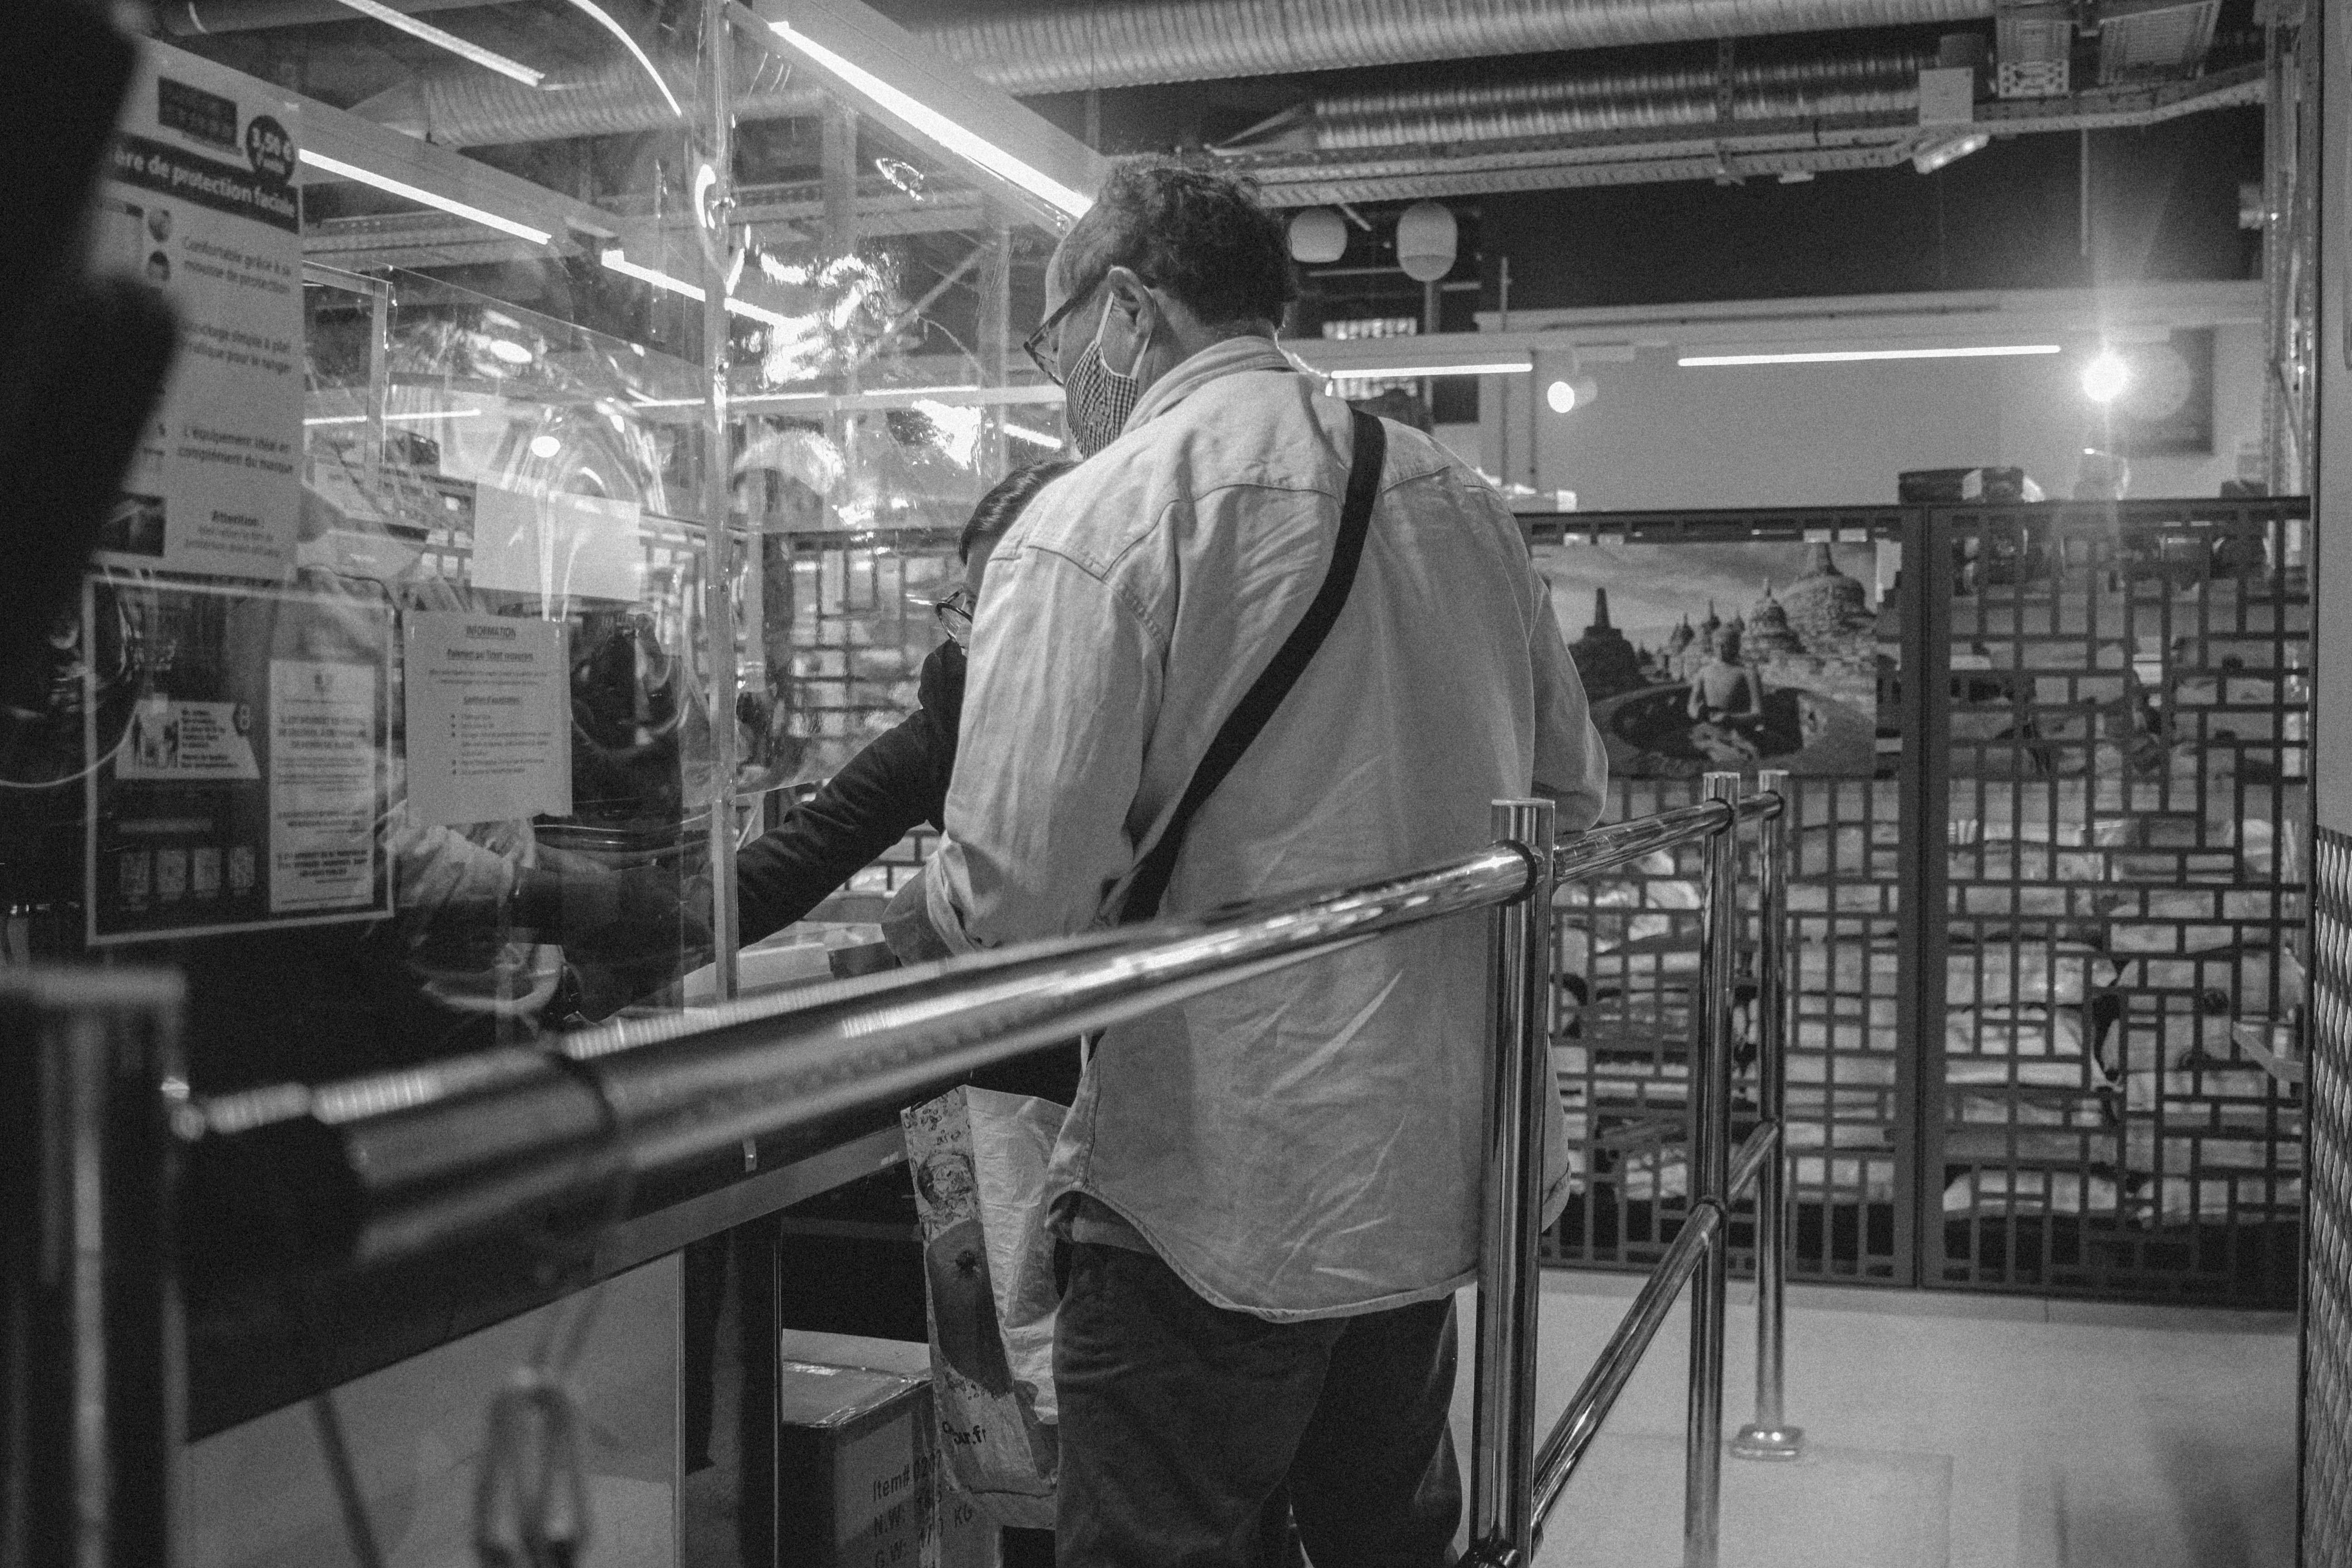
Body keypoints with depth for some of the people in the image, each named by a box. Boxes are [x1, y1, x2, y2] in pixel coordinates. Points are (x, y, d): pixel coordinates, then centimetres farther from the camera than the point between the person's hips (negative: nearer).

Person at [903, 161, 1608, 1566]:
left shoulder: (1099, 521, -14)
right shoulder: (1460, 497, 6)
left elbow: (1017, 898, -22)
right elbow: (1573, 794, 14)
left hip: (1225, 1191, -7)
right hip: (1445, 1169, 7)